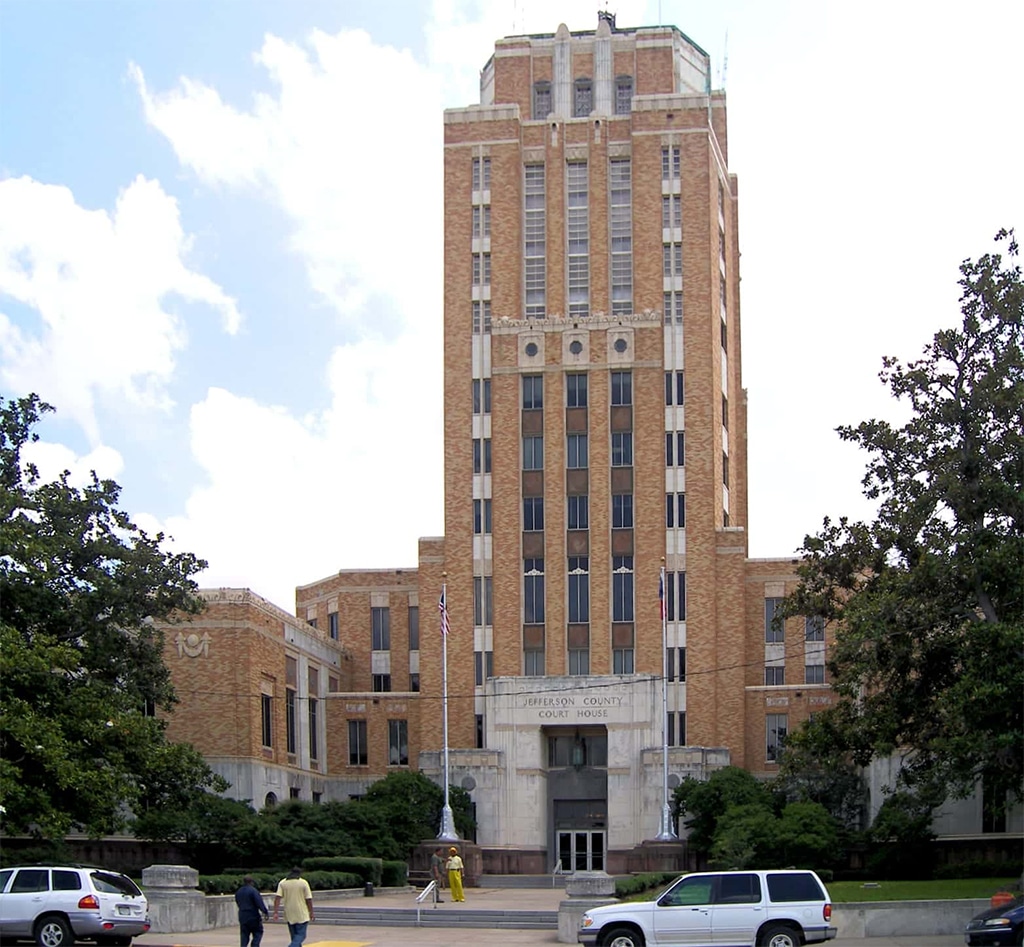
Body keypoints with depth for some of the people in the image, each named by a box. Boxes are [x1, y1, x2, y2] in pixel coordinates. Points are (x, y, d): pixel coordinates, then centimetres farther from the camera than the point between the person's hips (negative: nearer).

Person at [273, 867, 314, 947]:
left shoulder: (283, 882, 4)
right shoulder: (304, 883, -4)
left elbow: (277, 897, -6)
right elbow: (308, 899, -5)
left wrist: (276, 912, -7)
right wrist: (311, 913, 4)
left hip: (289, 915, 4)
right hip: (301, 914, -4)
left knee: (294, 936, 16)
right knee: (301, 935, -2)